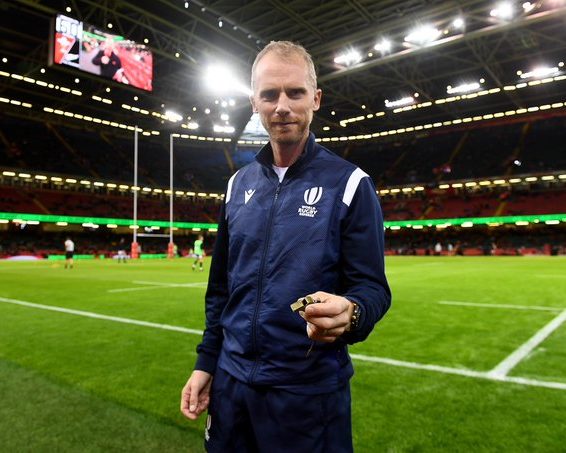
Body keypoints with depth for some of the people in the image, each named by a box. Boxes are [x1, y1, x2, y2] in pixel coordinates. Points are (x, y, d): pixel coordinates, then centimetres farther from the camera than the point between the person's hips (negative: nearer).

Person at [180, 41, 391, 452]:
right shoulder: (240, 184, 5)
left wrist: (350, 313, -33)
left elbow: (373, 288, -11)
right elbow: (221, 286, 10)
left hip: (310, 390, -4)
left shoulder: (349, 183, -9)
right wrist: (206, 362, 9)